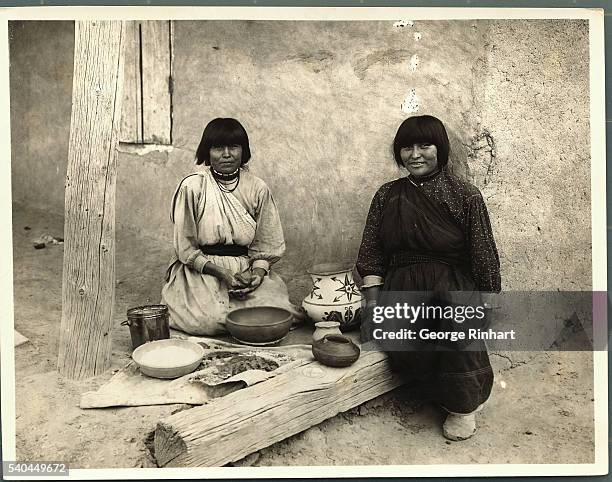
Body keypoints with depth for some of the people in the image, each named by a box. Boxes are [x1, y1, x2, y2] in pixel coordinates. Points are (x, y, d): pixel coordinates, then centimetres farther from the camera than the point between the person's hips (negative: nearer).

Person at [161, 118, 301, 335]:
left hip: (248, 269, 2)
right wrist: (222, 273, -17)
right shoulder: (192, 187, -7)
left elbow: (266, 246, 4)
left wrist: (258, 274, -16)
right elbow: (185, 249, -6)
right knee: (210, 319, -25)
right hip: (200, 270, -2)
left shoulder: (258, 189, 1)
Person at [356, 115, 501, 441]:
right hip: (401, 288, 2)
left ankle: (463, 403, -9)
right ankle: (469, 392, -1)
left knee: (459, 316, -36)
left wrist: (484, 309, -7)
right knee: (403, 343, -29)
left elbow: (484, 259, 2)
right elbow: (371, 258, 9)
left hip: (453, 284, -1)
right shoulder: (386, 196, 11)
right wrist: (373, 304, -3)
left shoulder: (465, 196, 4)